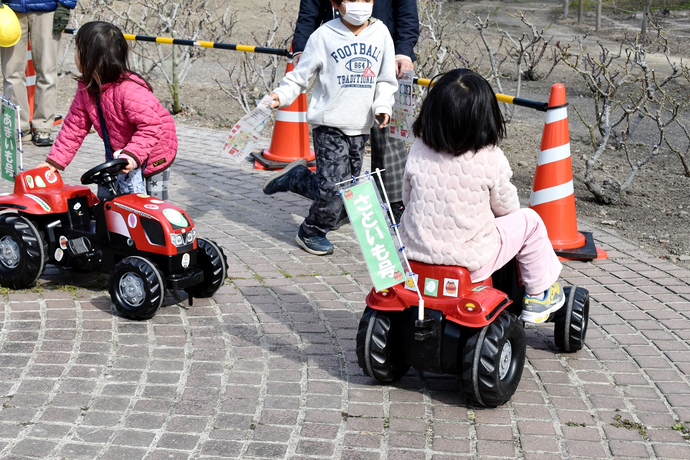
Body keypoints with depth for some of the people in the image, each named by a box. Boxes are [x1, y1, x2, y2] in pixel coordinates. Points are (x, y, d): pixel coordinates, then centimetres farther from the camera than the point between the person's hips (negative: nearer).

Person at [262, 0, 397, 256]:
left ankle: (295, 177, 29)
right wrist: (281, 96, -13)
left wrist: (383, 105, -2)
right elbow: (302, 74, 1)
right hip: (329, 123, -5)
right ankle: (311, 234, 11)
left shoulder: (380, 33, 6)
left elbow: (386, 79, 13)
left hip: (360, 127, 5)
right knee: (333, 185, -12)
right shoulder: (325, 35, -5)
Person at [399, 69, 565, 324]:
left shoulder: (418, 152, -7)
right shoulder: (491, 159, -15)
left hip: (415, 251, 4)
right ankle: (538, 296, 31)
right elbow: (506, 207, 0)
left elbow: (408, 199, 7)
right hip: (471, 263, -4)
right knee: (528, 220, 17)